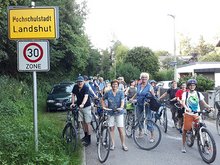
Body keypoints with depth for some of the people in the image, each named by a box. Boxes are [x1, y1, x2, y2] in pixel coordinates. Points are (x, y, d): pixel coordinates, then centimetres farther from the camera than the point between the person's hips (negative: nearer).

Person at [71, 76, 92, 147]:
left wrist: (82, 104, -50)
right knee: (82, 122, 12)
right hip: (79, 107, 5)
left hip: (86, 107, -5)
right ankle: (85, 135, 28)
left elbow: (86, 97, -35)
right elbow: (73, 95, 9)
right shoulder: (75, 87, -4)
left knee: (87, 123, -4)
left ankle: (89, 139, 2)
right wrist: (73, 103, -3)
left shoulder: (86, 88, -20)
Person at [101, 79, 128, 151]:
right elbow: (102, 99, 15)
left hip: (119, 113, -2)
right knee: (111, 128, 5)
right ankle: (113, 144, 17)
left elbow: (122, 101, -13)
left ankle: (123, 144, 6)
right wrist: (104, 106, 2)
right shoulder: (108, 93, 2)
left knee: (121, 129, -4)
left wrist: (121, 107, -32)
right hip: (110, 113, 2)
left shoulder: (121, 93, -2)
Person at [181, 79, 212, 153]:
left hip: (197, 114, 1)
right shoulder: (185, 93, 2)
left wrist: (210, 107, -18)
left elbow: (204, 103, 1)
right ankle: (183, 146, 18)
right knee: (185, 130, 4)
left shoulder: (198, 94, 8)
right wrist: (186, 108, -32)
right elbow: (183, 103, -11)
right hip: (188, 114, -1)